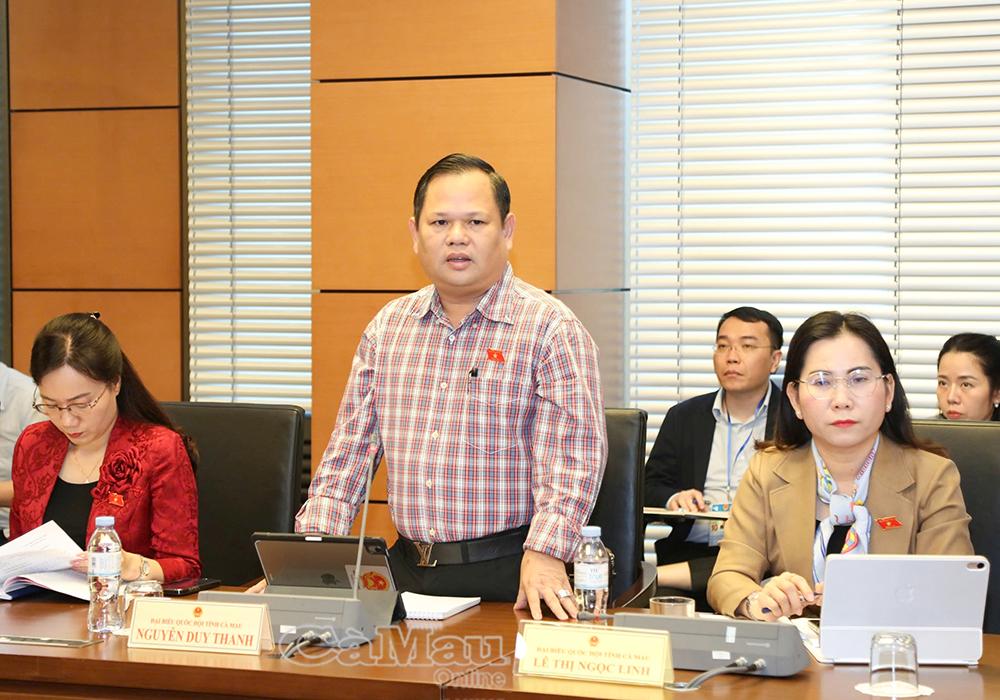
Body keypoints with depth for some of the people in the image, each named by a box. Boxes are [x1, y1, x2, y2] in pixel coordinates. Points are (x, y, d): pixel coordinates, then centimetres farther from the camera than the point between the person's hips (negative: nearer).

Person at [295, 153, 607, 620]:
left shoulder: (549, 328, -4)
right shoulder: (388, 327, 13)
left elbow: (572, 451, -12)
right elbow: (350, 447, 14)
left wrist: (544, 555, -24)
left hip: (506, 580, -4)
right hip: (409, 573, 4)